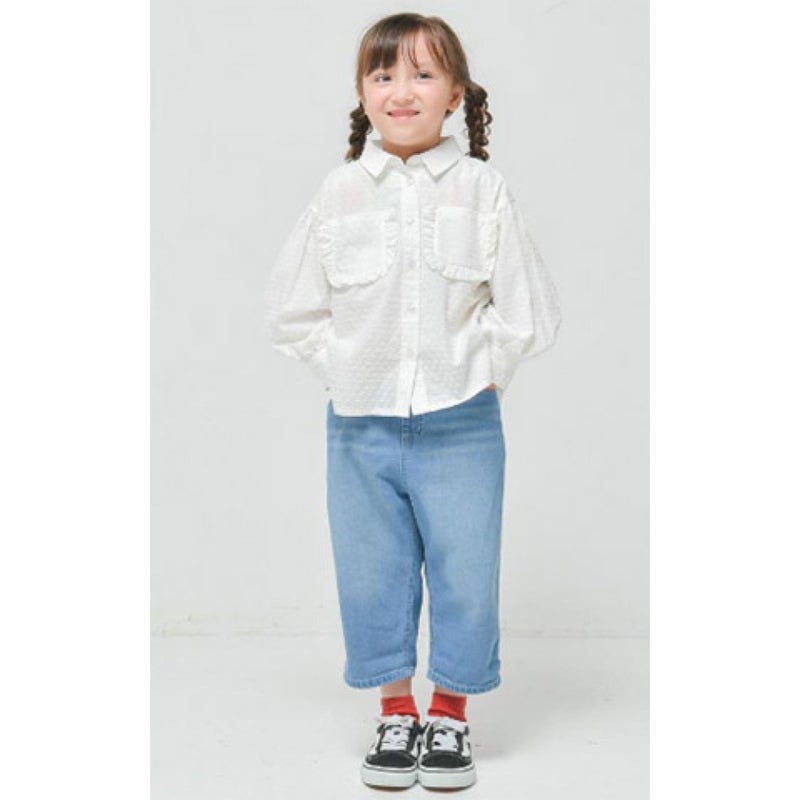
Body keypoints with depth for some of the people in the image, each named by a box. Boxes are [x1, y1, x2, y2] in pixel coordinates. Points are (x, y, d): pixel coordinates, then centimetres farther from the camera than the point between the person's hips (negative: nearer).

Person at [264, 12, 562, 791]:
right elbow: (290, 308, 6)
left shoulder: (483, 190, -4)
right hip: (360, 428, 2)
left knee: (465, 576, 7)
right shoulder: (338, 193, -1)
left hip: (460, 427, -1)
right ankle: (395, 711, 30)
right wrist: (348, 374, 1)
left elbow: (529, 310, -1)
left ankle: (450, 713, 27)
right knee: (372, 578, 11)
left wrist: (475, 374, -2)